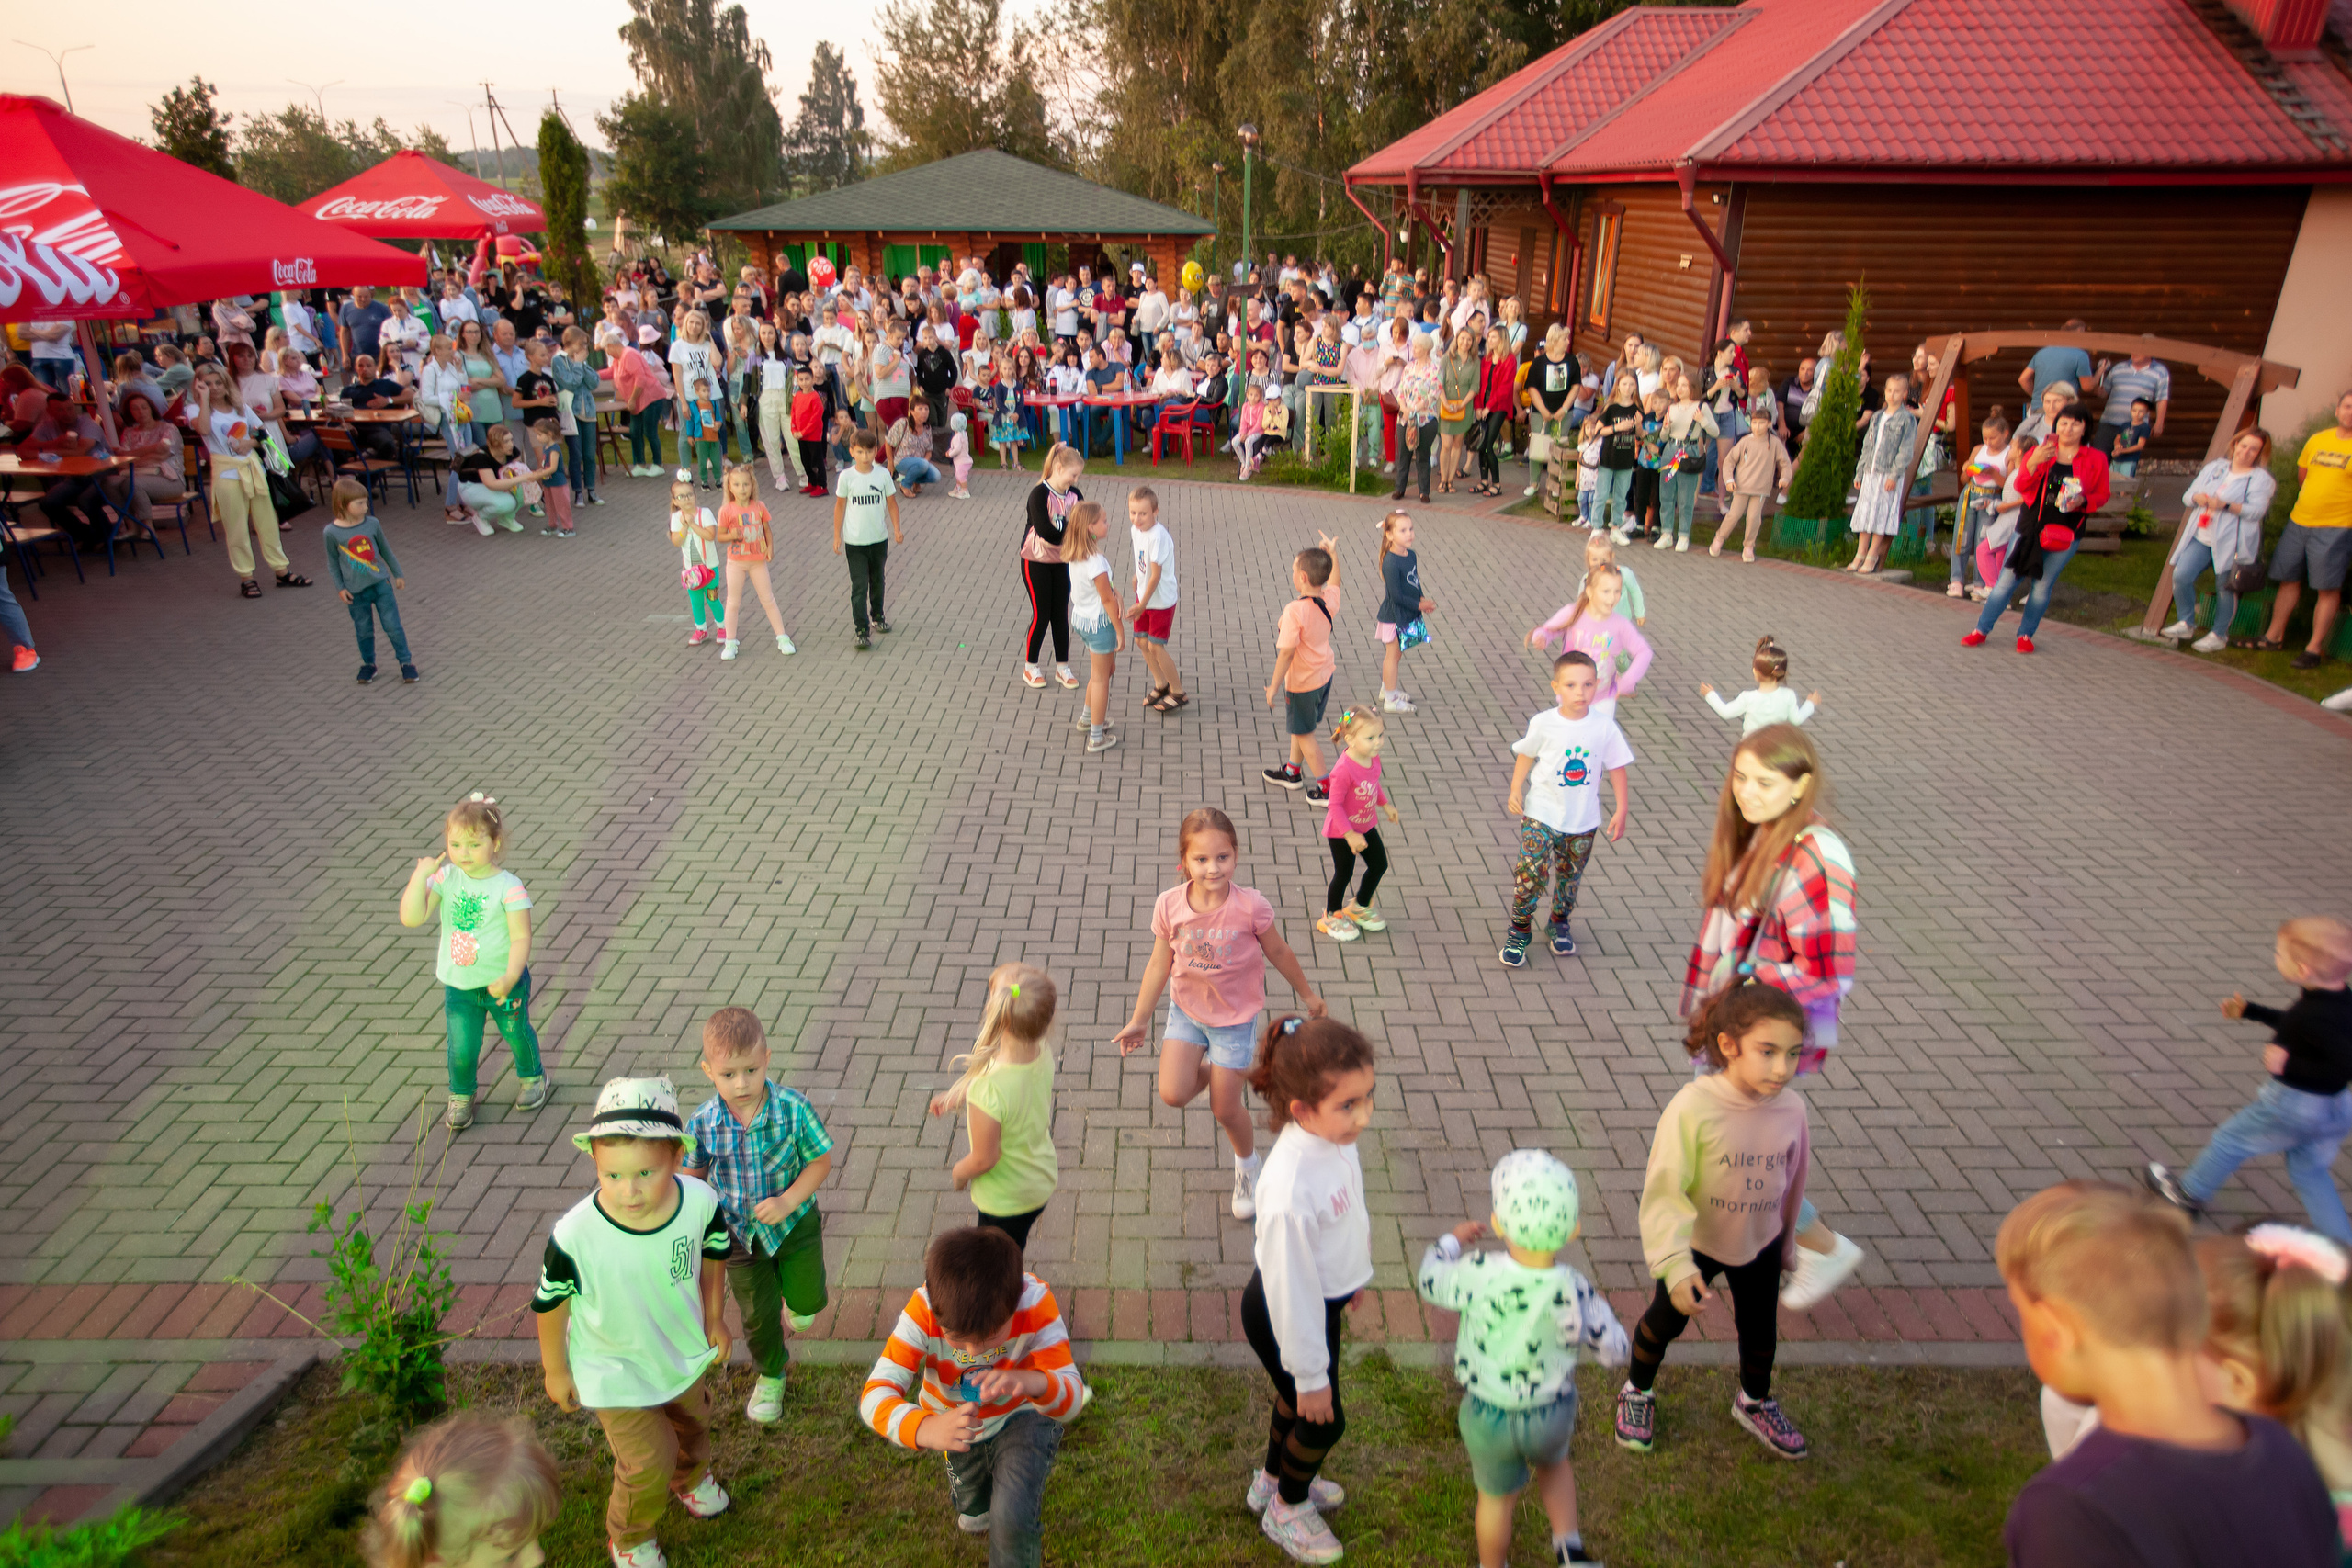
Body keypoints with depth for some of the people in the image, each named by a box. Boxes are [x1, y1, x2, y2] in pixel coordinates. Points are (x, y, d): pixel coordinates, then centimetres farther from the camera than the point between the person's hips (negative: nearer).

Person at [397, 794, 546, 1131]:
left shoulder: (508, 887, -18)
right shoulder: (445, 878, -8)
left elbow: (521, 937, -19)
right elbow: (411, 918, -15)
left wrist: (510, 978, -30)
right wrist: (420, 875, -24)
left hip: (504, 983, -2)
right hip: (458, 986, 3)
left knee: (517, 1034, 18)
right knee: (461, 1049, 9)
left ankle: (532, 1078, 45)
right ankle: (461, 1096, 36)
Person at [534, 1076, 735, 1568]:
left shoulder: (700, 1202, -30)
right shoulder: (575, 1236, -38)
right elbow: (550, 1304, -17)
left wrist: (714, 1320, 6)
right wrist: (555, 1370, -2)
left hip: (685, 1351, 4)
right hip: (614, 1371, -4)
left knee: (692, 1422, 29)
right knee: (648, 1463, 5)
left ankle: (690, 1477, 65)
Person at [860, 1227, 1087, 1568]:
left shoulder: (1036, 1303, -37)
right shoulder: (924, 1309, -37)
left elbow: (1071, 1403, -35)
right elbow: (874, 1397, -39)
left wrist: (1036, 1383, -60)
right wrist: (924, 1428, -60)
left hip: (1022, 1417, -2)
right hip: (955, 1421, 2)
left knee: (1013, 1521, -21)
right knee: (972, 1505, 26)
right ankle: (977, 1503, 63)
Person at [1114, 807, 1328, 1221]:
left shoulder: (1250, 906, -25)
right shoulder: (1169, 906, -18)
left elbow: (1278, 953, -7)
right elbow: (1160, 965, -4)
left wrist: (1307, 995, 7)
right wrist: (1139, 1021, 4)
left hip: (1235, 1016, -2)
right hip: (1186, 1010, 2)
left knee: (1224, 1109, 6)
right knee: (1173, 1094, -13)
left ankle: (1246, 1163, 41)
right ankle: (1211, 1071, 24)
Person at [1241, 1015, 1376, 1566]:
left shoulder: (1335, 1137, -19)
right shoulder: (1290, 1191, -43)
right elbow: (1291, 1291, -28)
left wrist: (1352, 1273, 20)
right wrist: (1311, 1375, -15)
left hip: (1323, 1300, 7)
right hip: (1283, 1316, -7)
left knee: (1298, 1398, 30)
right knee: (1323, 1419, 18)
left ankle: (1273, 1482, 60)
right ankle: (1287, 1509, 50)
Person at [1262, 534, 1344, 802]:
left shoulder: (1295, 611, -29)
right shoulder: (1330, 600, -8)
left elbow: (1287, 652, -26)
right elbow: (1334, 582, 19)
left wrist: (1274, 685, -17)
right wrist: (1332, 554, 24)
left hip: (1302, 683, -8)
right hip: (1324, 676, 8)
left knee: (1304, 735, 9)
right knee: (1299, 727, 26)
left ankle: (1327, 788, 15)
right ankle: (1292, 771, 44)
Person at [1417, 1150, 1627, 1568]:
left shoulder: (1479, 1274, -29)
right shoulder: (1572, 1292, -28)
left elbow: (1429, 1280, -7)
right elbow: (1615, 1351, -12)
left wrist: (1451, 1240, 11)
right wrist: (1594, 1304, 3)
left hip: (1488, 1417, 0)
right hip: (1553, 1414, 1)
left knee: (1497, 1497, 26)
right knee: (1553, 1463, 36)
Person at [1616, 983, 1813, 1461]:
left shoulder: (1791, 1107, -18)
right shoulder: (1693, 1107, -33)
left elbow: (1792, 1181, 0)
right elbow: (1664, 1190, -29)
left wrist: (1787, 1244, 13)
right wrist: (1675, 1264, -34)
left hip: (1760, 1243, 4)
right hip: (1694, 1241, -4)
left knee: (1760, 1327, 24)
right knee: (1667, 1321, 18)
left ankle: (1754, 1404, 54)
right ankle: (1637, 1392, 46)